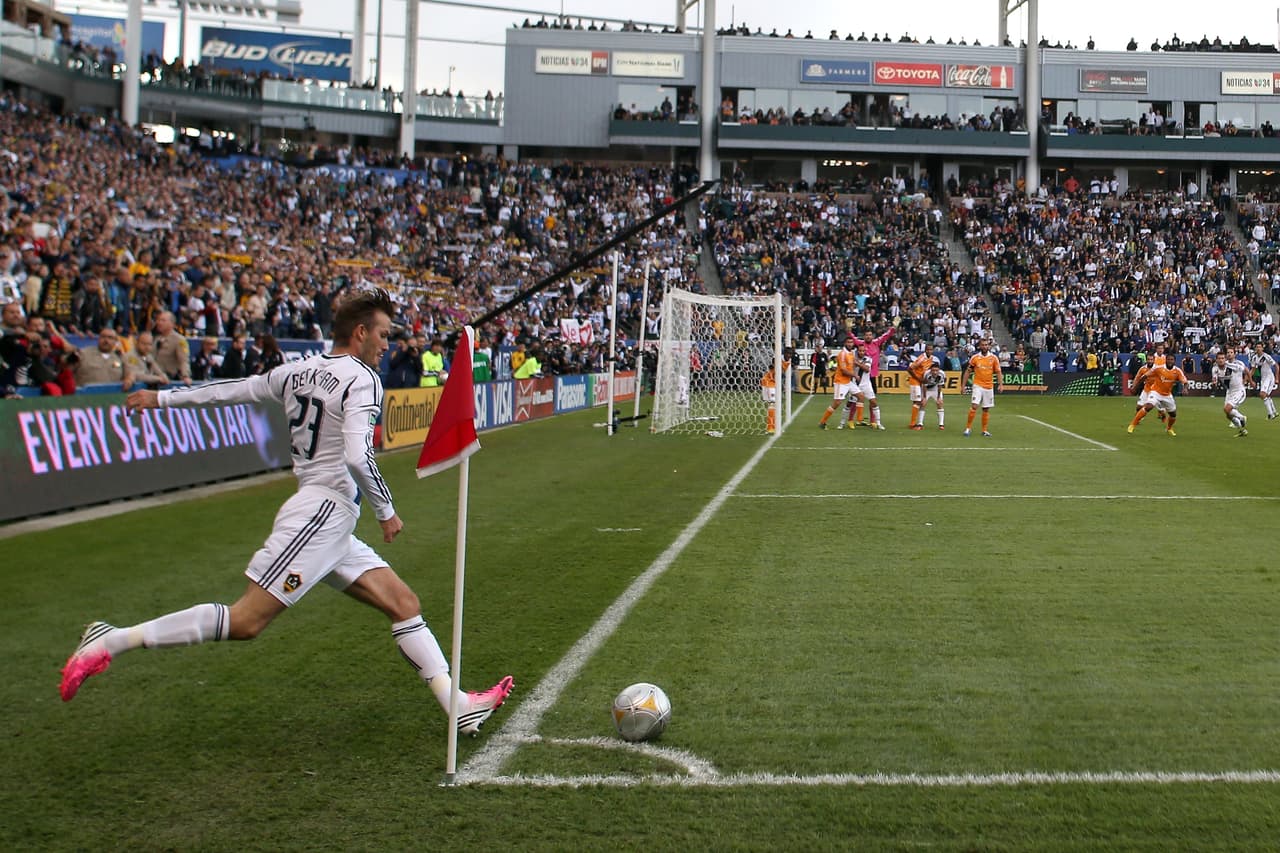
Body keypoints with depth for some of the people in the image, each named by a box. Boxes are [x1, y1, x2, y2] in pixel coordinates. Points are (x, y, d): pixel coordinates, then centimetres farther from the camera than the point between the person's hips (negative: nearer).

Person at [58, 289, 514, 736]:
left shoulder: (300, 371, 14)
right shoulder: (362, 379, -9)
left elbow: (236, 388, 23)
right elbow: (358, 458, -21)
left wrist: (162, 397, 33)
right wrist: (386, 511, -7)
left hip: (332, 528, 10)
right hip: (323, 511, -10)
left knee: (404, 604, 7)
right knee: (245, 622, -12)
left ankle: (458, 705, 4)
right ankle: (111, 640, -8)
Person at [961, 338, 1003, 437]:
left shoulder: (994, 358, 0)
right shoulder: (974, 357, -2)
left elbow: (998, 372, 3)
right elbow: (968, 372, 5)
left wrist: (1000, 384, -9)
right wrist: (963, 385, 2)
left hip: (989, 387, 2)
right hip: (978, 385, -2)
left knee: (986, 409, 8)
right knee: (974, 406, -15)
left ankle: (984, 430, 17)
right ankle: (968, 428, -6)